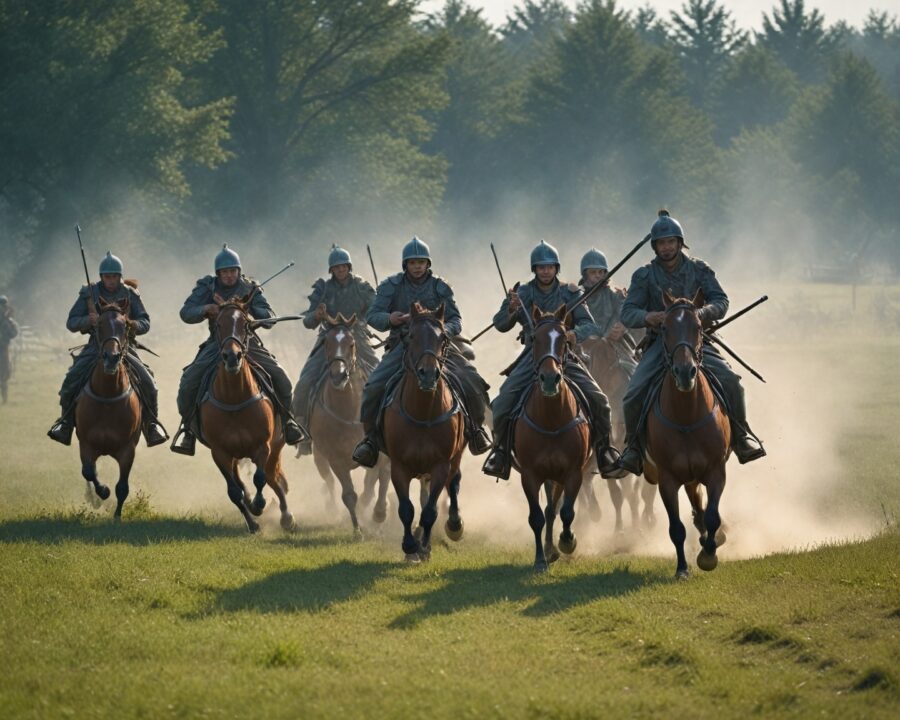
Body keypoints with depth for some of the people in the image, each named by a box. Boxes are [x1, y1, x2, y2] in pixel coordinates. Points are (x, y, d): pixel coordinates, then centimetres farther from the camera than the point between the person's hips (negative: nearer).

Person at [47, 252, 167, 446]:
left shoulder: (130, 294, 0)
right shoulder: (89, 293, -1)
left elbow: (145, 323, 2)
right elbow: (71, 323, 0)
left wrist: (134, 325, -22)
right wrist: (88, 320, -21)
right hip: (96, 347, 0)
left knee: (147, 382, -18)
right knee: (71, 381, -19)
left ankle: (152, 423, 2)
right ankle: (66, 421, 3)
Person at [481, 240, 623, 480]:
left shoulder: (569, 293, 3)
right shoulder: (522, 294, 3)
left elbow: (588, 323, -1)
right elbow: (500, 325, 1)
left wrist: (576, 334, -24)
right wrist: (511, 310, -21)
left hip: (564, 355, 0)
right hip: (532, 356, 0)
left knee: (598, 400, -14)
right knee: (503, 403, -16)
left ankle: (603, 448, 7)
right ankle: (500, 450, 5)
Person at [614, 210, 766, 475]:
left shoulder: (699, 270, 4)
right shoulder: (645, 276, 3)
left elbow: (721, 301, -2)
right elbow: (627, 312, -2)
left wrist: (703, 313, -26)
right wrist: (647, 317, -25)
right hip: (660, 342, 0)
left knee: (730, 381, -23)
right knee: (634, 394, -20)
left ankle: (741, 438, -6)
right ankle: (634, 448, 2)